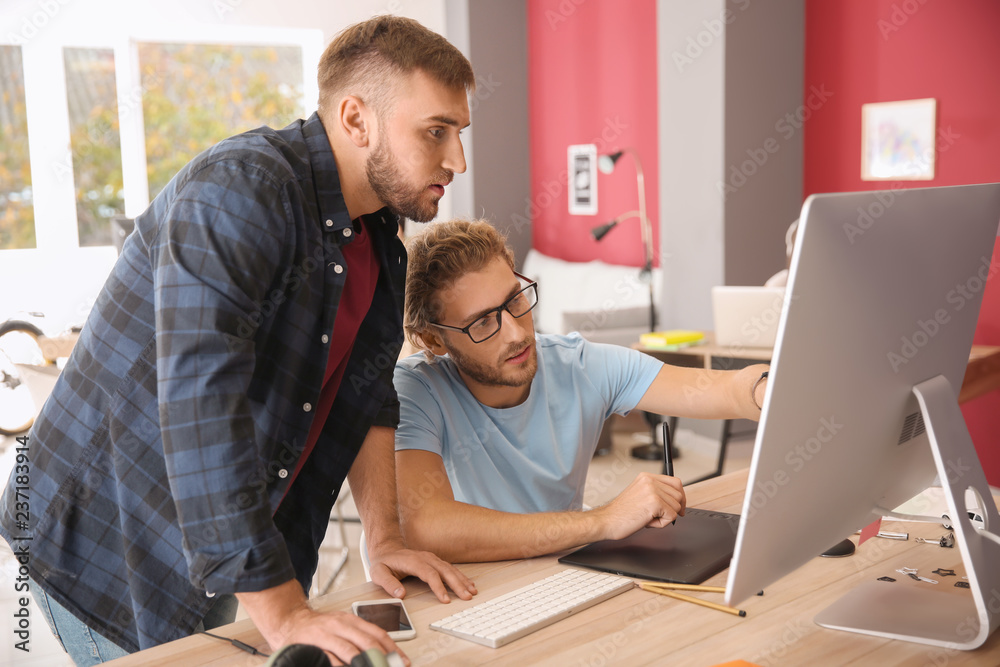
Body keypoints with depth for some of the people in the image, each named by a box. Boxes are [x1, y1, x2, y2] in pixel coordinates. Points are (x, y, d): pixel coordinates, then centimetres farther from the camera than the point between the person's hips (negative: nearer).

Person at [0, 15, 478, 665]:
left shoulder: (381, 239, 4)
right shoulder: (237, 192, -25)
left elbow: (367, 398, 9)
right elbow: (200, 405, -34)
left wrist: (384, 540, -2)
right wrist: (281, 612, -34)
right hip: (108, 546, -7)